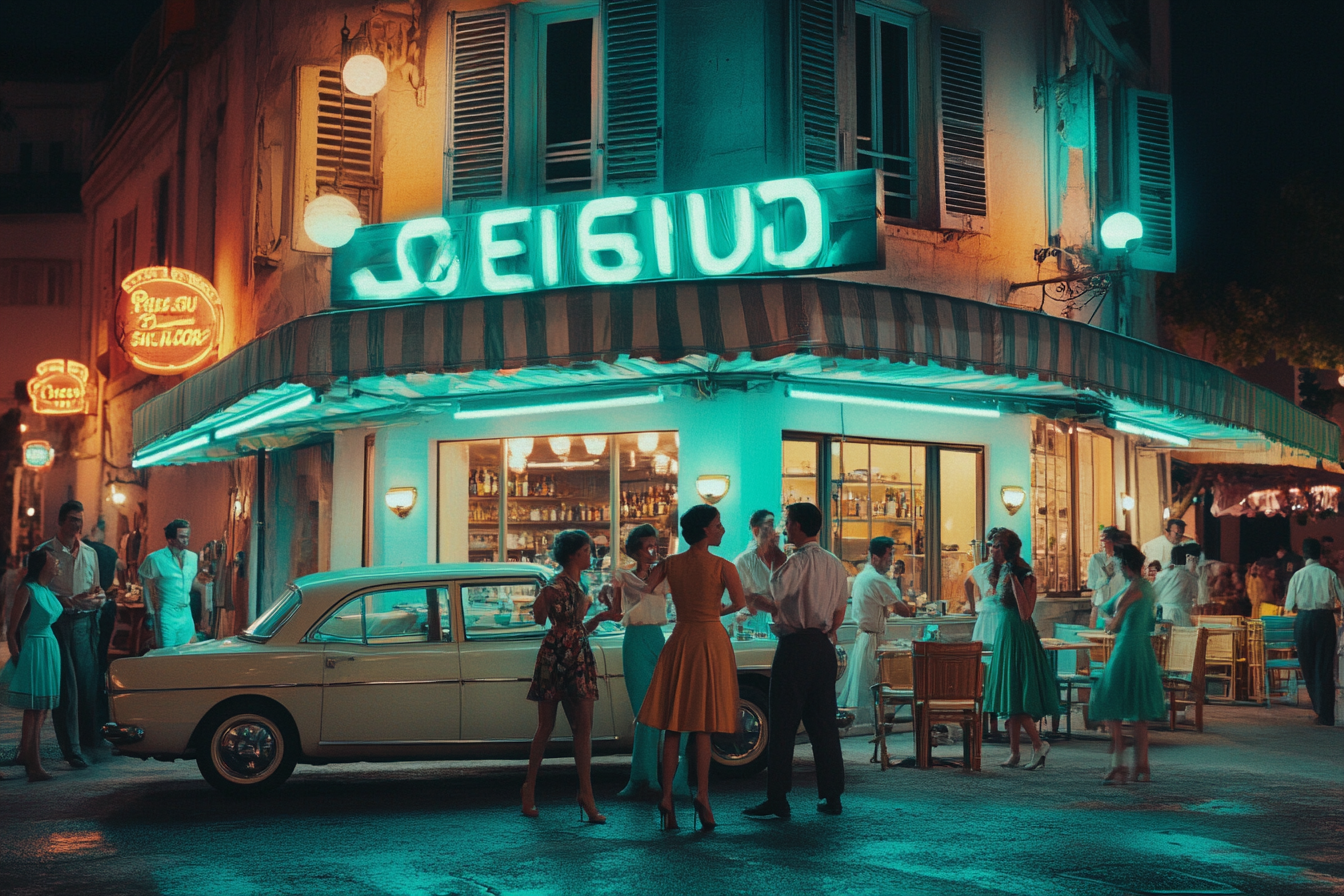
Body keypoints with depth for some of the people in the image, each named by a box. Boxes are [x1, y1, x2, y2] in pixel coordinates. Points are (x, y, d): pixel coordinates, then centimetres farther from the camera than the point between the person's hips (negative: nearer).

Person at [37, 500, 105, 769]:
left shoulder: (90, 553, 14)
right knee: (66, 685, -4)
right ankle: (71, 748, 0)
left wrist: (98, 598, -3)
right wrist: (67, 601, -19)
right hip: (58, 623, -4)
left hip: (85, 622, 4)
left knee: (89, 681, 5)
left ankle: (90, 738, 17)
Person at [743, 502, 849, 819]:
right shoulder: (835, 564, 12)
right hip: (824, 646, 7)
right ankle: (832, 796, 12)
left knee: (783, 724, -4)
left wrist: (774, 564, 0)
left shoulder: (796, 562, -12)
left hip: (795, 646, -7)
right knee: (824, 722, 10)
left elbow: (775, 605, -11)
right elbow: (840, 612, 15)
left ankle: (777, 800, -3)